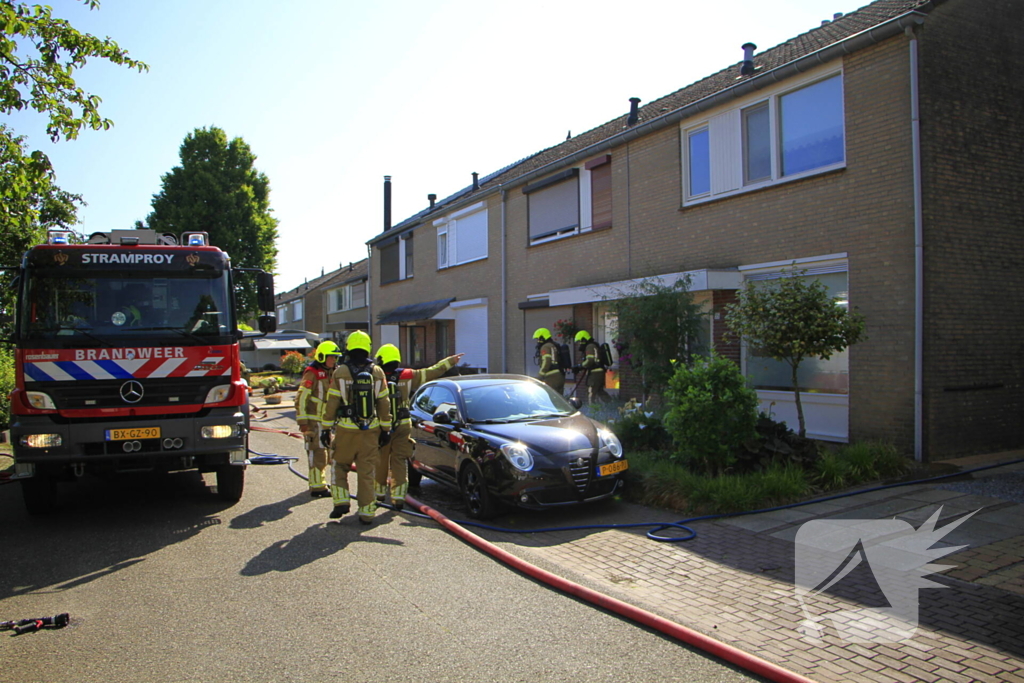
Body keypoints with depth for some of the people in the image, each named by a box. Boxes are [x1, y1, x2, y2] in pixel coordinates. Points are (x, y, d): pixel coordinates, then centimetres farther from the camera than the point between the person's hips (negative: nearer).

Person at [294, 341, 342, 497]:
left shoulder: (330, 373, 13)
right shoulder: (312, 373, -14)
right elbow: (300, 398, -17)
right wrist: (303, 423, -20)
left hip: (325, 420, 9)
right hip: (313, 421, -9)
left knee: (324, 453, 16)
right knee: (317, 452, -9)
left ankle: (320, 483, 29)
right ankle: (317, 487, -4)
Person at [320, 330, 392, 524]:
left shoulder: (340, 372, -5)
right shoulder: (377, 372, 2)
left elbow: (332, 403, -4)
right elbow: (384, 403, 4)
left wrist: (326, 428, 3)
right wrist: (386, 429, 10)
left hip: (346, 429, -2)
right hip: (371, 430, 2)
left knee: (340, 466, 17)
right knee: (367, 471, 7)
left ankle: (341, 501, 6)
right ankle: (367, 512, 9)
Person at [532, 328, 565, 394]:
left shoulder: (545, 347, -5)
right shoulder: (556, 346, 24)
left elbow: (546, 362, -18)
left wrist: (539, 376, -16)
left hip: (552, 377, -9)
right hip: (561, 376, 9)